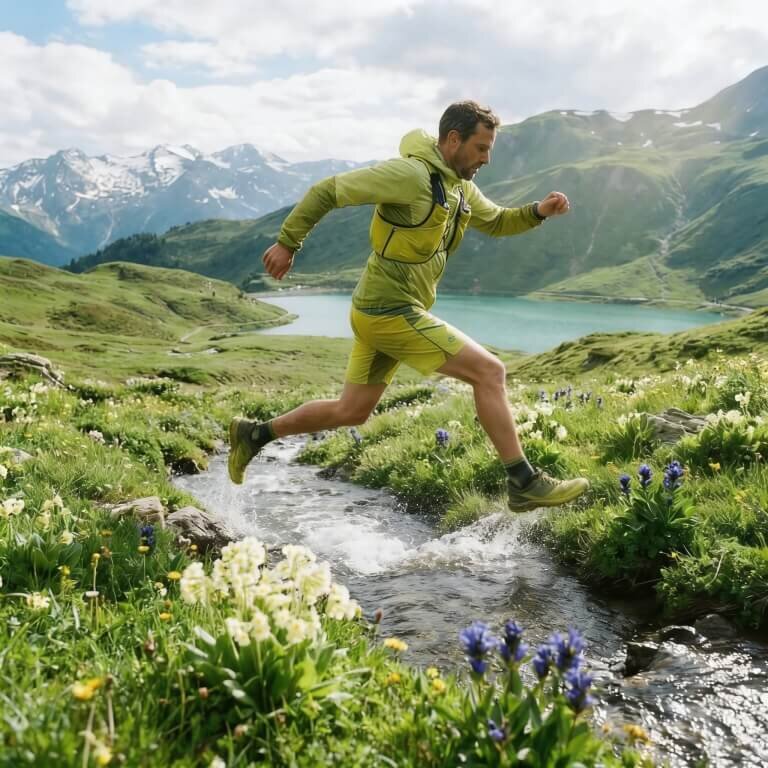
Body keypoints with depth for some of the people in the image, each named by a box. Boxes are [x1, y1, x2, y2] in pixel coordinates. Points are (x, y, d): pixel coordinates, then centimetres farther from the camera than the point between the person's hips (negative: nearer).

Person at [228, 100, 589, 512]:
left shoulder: (459, 185, 12)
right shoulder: (410, 174, -17)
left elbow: (496, 222, 26)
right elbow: (327, 190, -14)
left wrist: (538, 211, 7)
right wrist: (287, 243, -10)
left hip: (381, 311, 10)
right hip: (391, 311, -10)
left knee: (350, 412, 17)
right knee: (488, 371, -9)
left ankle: (254, 434, 29)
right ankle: (524, 483, -2)